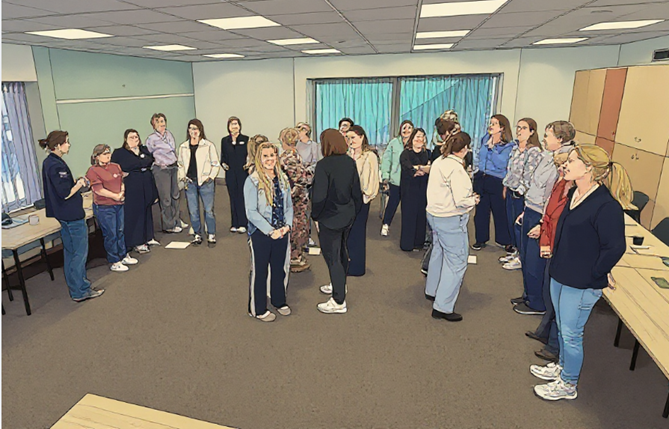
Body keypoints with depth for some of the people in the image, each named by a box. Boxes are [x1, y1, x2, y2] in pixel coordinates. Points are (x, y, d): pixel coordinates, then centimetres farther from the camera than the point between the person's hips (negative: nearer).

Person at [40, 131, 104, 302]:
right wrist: (80, 184, -8)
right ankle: (81, 291, 6)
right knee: (80, 253, -1)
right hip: (72, 215, -11)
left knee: (70, 252, 18)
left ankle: (75, 287, 29)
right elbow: (65, 194, -23)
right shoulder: (57, 165, -21)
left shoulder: (48, 162, 10)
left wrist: (75, 182, 8)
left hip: (62, 215, 11)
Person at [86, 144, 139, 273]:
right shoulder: (93, 171, -10)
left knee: (120, 231, 16)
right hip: (104, 207, -6)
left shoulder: (116, 167, 9)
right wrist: (116, 196, -14)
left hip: (119, 204, 6)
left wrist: (122, 192, -4)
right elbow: (99, 190, -15)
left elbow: (122, 181, 14)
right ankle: (114, 262, 13)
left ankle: (124, 256, 32)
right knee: (110, 235, 1)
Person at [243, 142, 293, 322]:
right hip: (260, 233, -5)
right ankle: (258, 309, 23)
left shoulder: (282, 179, 6)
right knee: (260, 271, 7)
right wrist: (270, 231, -18)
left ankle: (279, 300, 37)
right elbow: (251, 212, -16)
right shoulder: (252, 181, -11)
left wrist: (287, 226, -7)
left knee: (280, 268, 17)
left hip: (281, 233, 5)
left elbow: (289, 205, 10)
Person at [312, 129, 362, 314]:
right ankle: (339, 285, 46)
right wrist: (355, 211, 15)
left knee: (332, 257, 3)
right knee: (341, 251, 25)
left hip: (329, 218, -7)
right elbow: (357, 191, 5)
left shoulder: (323, 165, -21)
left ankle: (339, 302, 12)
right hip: (347, 216, 8)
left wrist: (315, 215, -9)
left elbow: (319, 196, -23)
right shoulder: (350, 162, 0)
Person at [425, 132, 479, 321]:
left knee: (438, 253, 25)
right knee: (456, 261, -1)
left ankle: (432, 290, 43)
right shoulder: (456, 169, -22)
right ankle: (443, 307, 3)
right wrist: (474, 200, -5)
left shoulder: (438, 162, 5)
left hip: (434, 213, 10)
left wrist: (469, 198, 11)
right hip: (451, 220, -9)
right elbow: (461, 201, -26)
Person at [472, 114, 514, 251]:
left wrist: (491, 147, -16)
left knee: (500, 212, 1)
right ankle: (481, 239, 23)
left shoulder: (508, 145, -7)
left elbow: (501, 164, -18)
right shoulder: (486, 139, 9)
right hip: (481, 179, 5)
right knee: (481, 210, 11)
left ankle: (506, 241, 14)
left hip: (496, 182, -5)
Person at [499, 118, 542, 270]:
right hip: (511, 191, 8)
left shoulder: (534, 152, -17)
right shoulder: (515, 148, 9)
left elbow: (530, 175, -19)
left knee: (519, 225, 2)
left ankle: (521, 259, 17)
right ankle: (516, 251, 33)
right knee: (511, 222, 16)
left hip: (521, 194, -8)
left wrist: (520, 190, -17)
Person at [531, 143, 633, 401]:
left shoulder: (606, 206, -25)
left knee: (571, 334, 9)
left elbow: (616, 247, -24)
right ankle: (562, 366, 46)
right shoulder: (574, 194, 2)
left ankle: (568, 385, 29)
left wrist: (596, 273, -14)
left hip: (582, 284, -8)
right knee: (562, 328, 24)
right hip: (560, 275, 8)